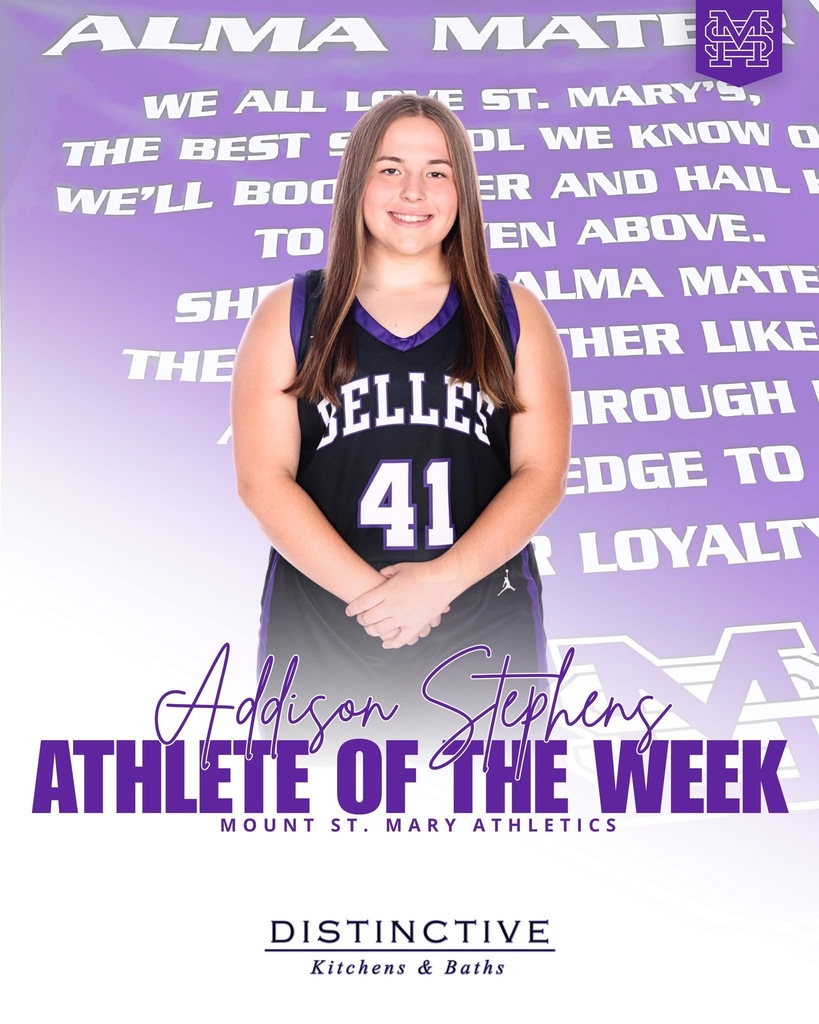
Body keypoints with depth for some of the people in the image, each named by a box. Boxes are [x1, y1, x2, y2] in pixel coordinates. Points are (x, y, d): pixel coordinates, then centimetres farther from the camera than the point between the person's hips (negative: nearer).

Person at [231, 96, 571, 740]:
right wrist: (367, 591, -15)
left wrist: (442, 579, -15)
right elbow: (263, 479, -4)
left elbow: (542, 474, -2)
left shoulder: (513, 316, 6)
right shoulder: (290, 316, 4)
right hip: (323, 634, 0)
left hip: (481, 635, 1)